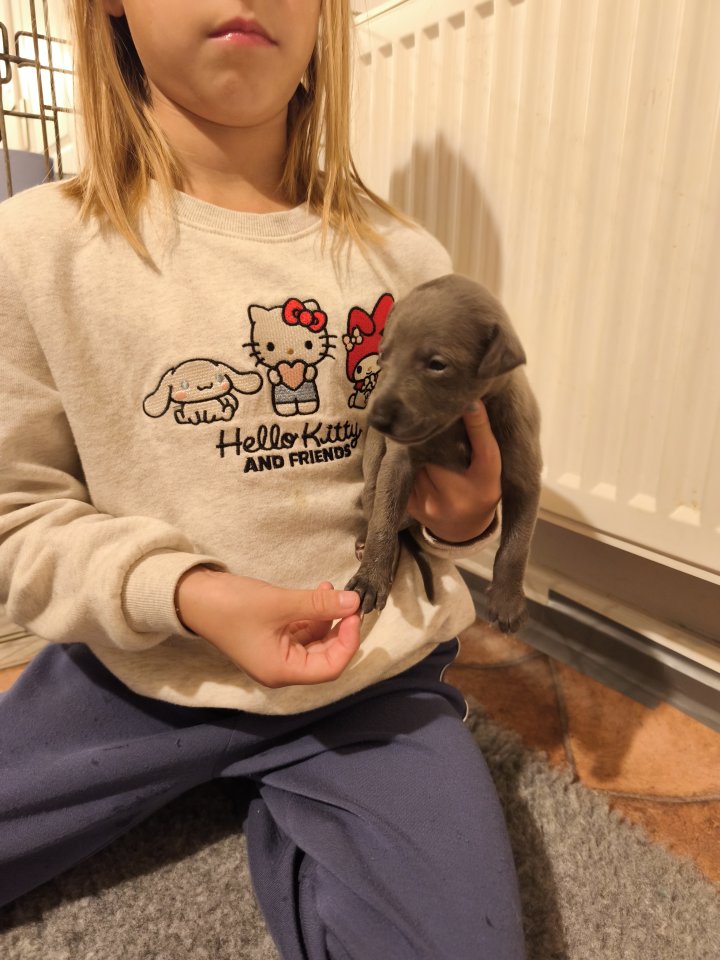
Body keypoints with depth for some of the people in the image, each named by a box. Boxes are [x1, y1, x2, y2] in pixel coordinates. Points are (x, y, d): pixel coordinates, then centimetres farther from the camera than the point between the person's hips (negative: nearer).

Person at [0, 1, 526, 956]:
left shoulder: (406, 259, -2)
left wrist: (463, 517, -12)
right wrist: (185, 594, -21)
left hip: (374, 672, 1)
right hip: (141, 670, 1)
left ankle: (290, 827, 19)